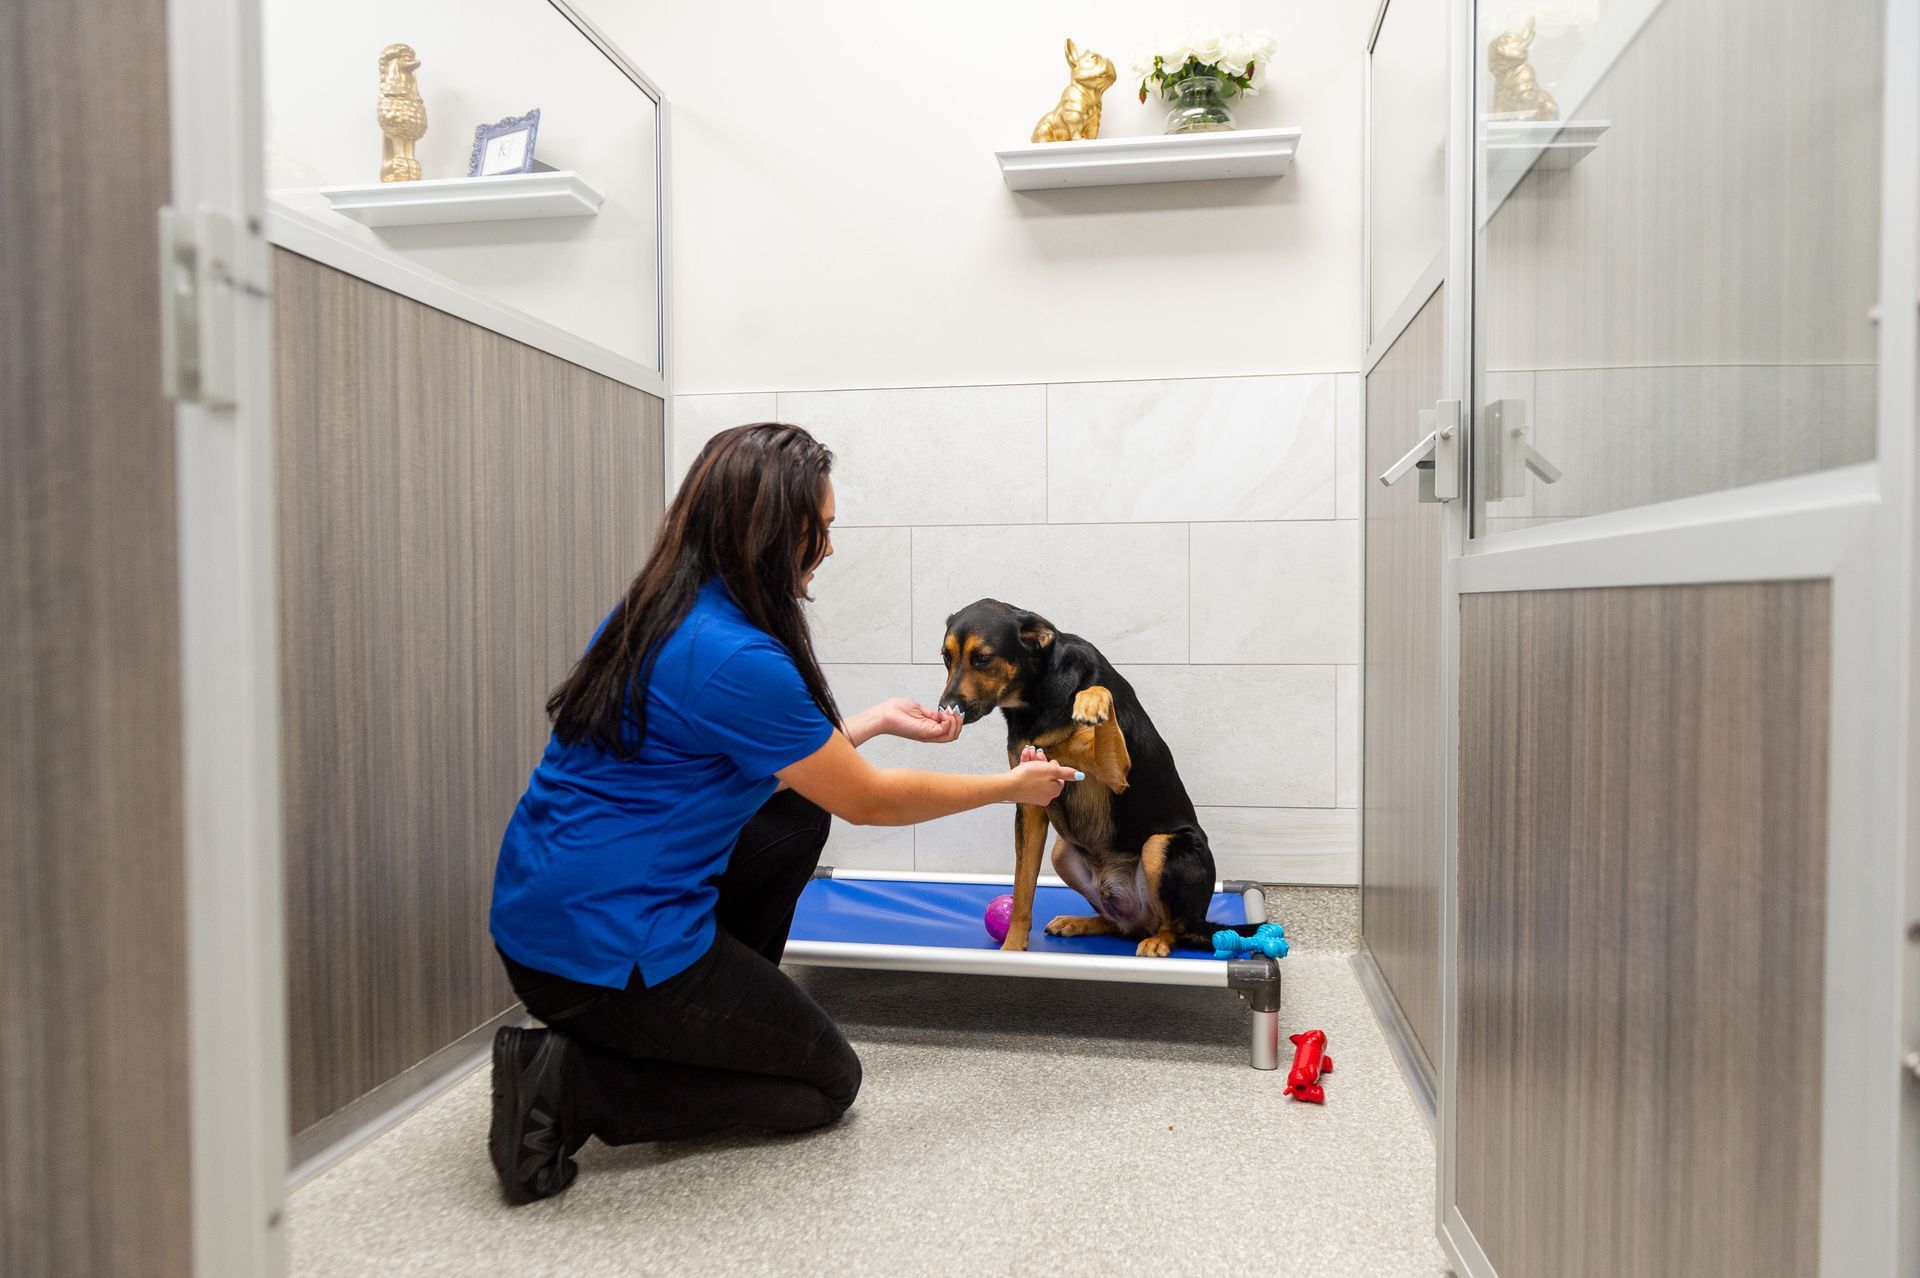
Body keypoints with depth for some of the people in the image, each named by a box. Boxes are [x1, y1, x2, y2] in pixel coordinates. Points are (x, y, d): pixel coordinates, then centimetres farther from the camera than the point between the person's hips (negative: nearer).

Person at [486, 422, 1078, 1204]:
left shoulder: (656, 613, 4)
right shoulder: (735, 657, -24)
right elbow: (870, 801, -11)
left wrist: (879, 720, 20)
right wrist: (1011, 787, 2)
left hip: (544, 906, 9)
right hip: (603, 948, -9)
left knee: (798, 818, 17)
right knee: (828, 1084, 11)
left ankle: (719, 1024, 19)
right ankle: (568, 1085, -1)